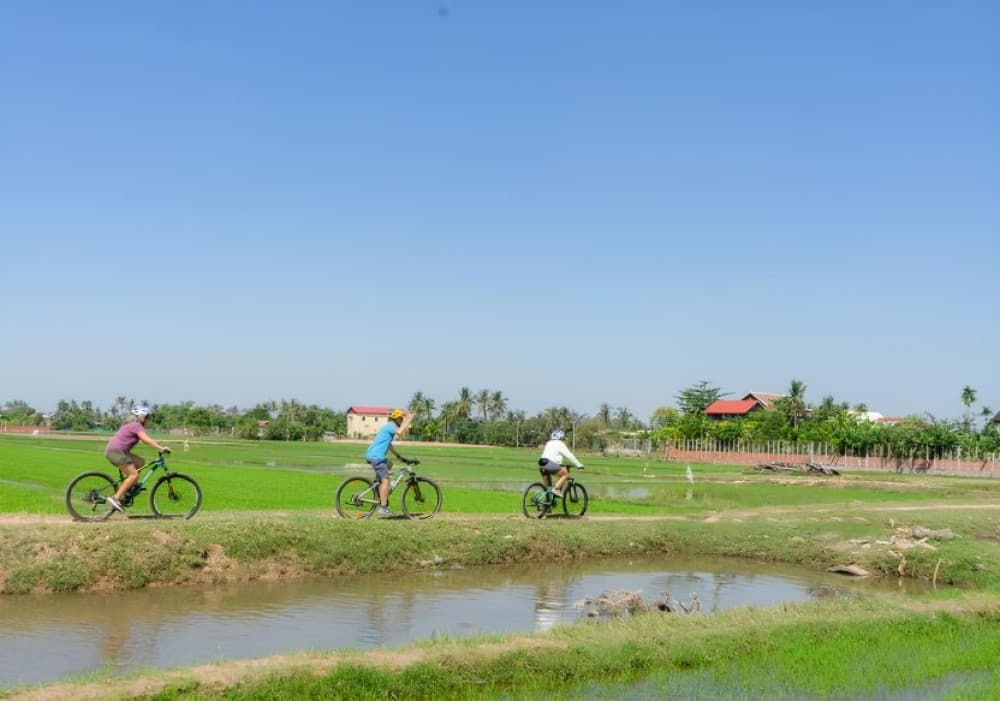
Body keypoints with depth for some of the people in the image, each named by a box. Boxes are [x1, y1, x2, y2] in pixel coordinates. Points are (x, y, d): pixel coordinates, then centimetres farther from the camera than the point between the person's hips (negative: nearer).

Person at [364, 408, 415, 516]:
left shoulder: (389, 427, 23)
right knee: (385, 480, -14)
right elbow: (400, 431, -32)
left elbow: (389, 445, 33)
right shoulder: (391, 426, -9)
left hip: (372, 455, 11)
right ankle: (383, 508, -19)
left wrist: (399, 457, 33)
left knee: (389, 464, 32)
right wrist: (409, 419, -22)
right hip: (376, 456, -11)